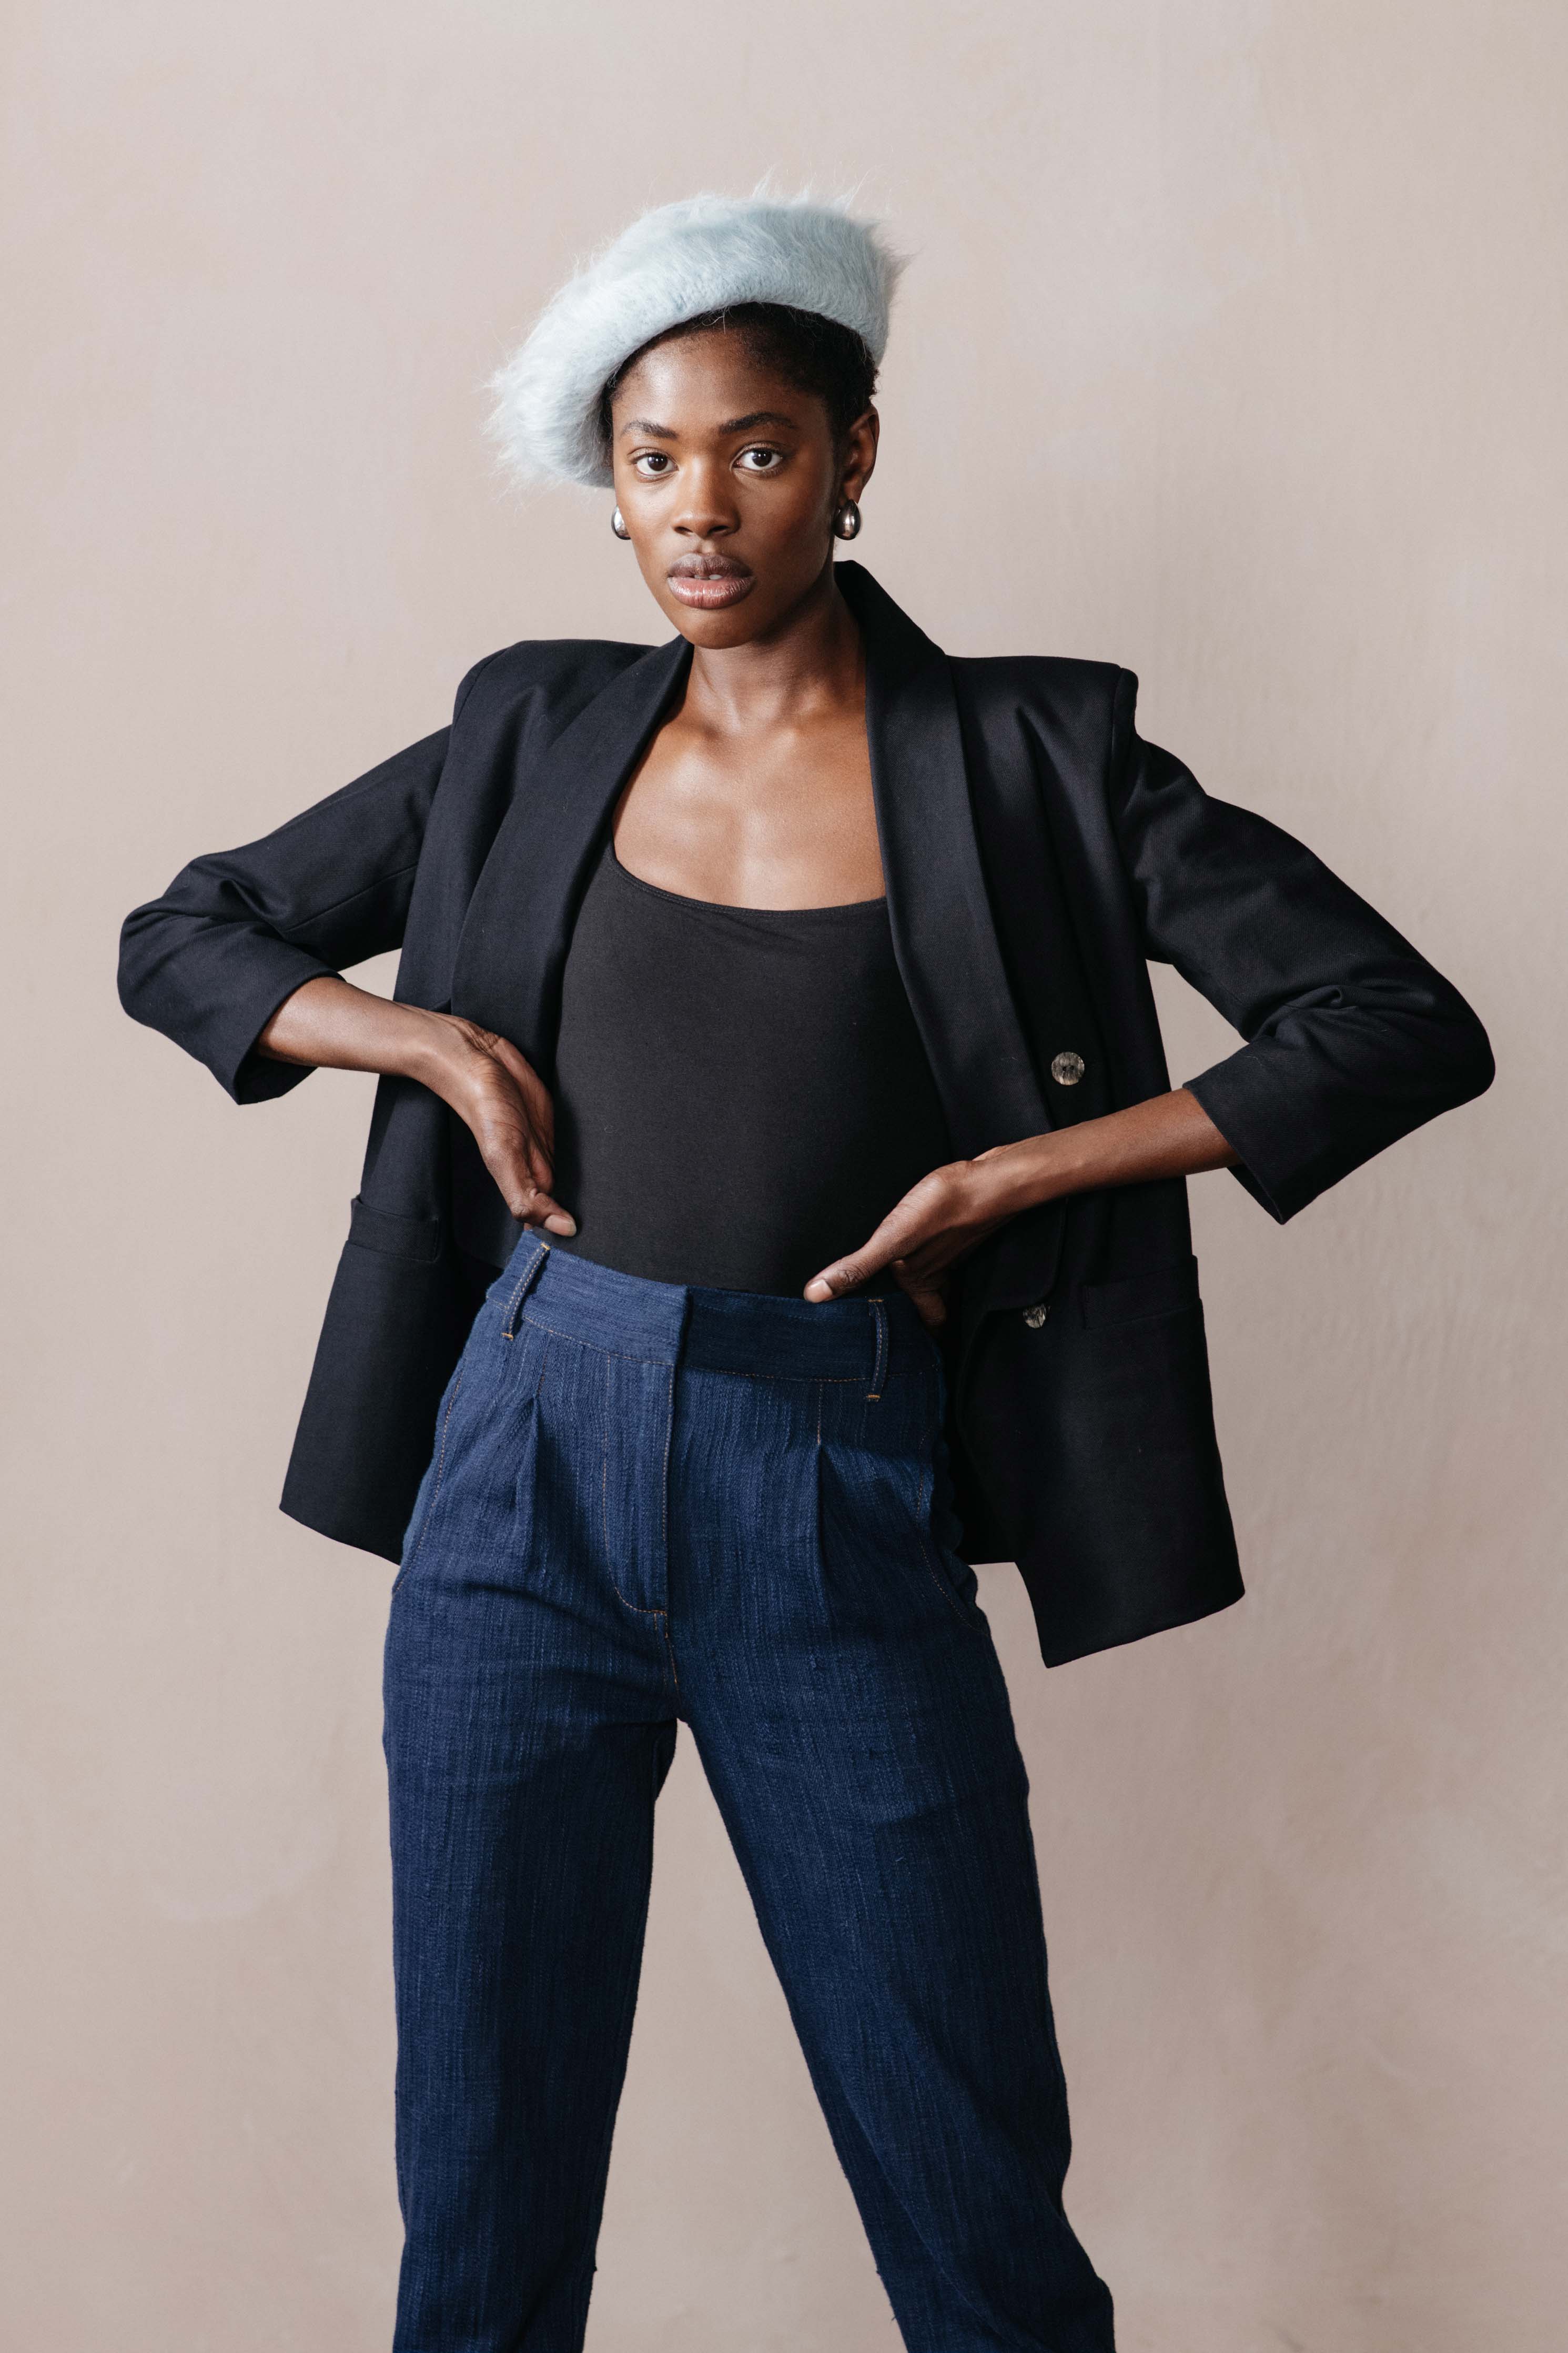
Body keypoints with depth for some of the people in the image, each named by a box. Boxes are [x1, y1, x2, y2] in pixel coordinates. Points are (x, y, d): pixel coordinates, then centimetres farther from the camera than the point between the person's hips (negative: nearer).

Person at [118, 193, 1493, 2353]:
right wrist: (436, 1043, -3)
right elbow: (180, 941, 15)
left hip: (845, 1520, -2)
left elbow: (1406, 1027, -4)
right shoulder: (536, 741, 8)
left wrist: (1004, 1173, -8)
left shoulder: (1026, 764, 0)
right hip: (530, 1471, 2)